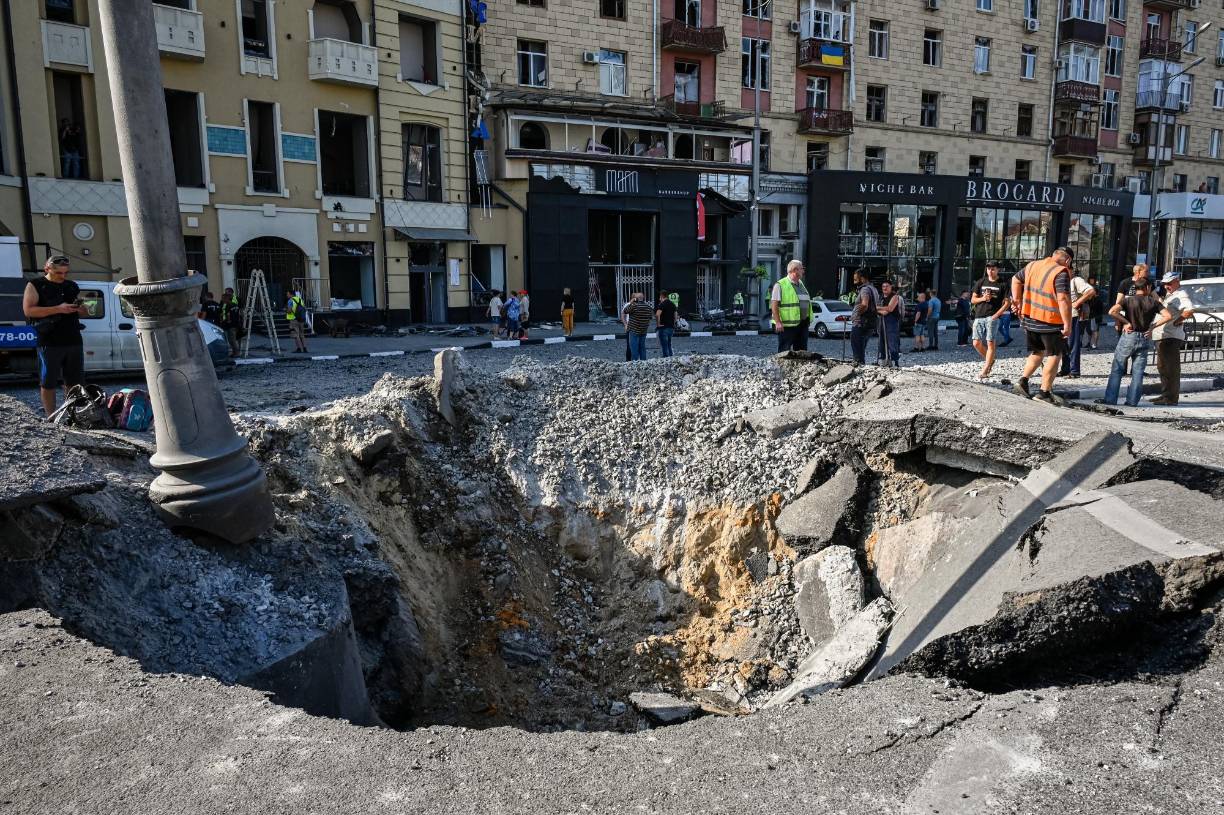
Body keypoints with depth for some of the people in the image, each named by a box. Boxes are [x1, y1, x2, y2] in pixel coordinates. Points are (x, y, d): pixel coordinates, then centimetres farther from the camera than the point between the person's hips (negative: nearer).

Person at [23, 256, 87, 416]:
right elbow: (28, 310, -9)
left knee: (74, 382, 7)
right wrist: (58, 309, -18)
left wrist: (80, 308, -1)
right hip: (49, 343, -5)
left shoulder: (72, 286, 17)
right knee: (48, 383, 0)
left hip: (74, 341, 5)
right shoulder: (35, 285, 2)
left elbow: (84, 313, 24)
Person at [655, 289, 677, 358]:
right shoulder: (672, 304, 12)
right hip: (671, 327, 8)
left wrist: (658, 324, -17)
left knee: (664, 347, -2)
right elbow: (675, 316, 19)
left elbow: (657, 315, -27)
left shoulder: (662, 304, -13)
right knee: (669, 345, 17)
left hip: (664, 328, -8)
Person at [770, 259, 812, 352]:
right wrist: (778, 322, -22)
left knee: (802, 350, 11)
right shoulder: (780, 285, -8)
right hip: (787, 325, -8)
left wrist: (807, 320, 20)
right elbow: (774, 305, -14)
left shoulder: (801, 284, 17)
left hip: (803, 324, 8)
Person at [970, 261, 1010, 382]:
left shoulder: (1002, 284, 4)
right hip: (979, 317, 4)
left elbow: (1007, 303, 1)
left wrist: (997, 314, -11)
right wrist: (982, 298, -6)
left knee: (991, 344, -8)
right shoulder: (981, 282, 13)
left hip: (992, 317, -4)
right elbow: (972, 300, 15)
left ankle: (984, 373, -8)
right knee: (976, 343, 0)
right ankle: (989, 360, 27)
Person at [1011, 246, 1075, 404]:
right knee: (1054, 355, 5)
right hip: (1050, 322, -7)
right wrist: (1067, 325, -21)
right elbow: (1063, 299, -23)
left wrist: (1017, 300, 24)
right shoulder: (1061, 272, -14)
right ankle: (1044, 392, 4)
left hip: (1029, 318, 7)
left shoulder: (1033, 265, 7)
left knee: (1038, 352, 22)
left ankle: (1023, 380, 9)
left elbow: (1016, 280, 21)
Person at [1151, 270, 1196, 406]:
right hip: (1161, 336, 11)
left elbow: (1190, 311, -29)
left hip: (1171, 337, -11)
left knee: (1171, 368, -7)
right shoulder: (1170, 295, 19)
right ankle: (1165, 394, 26)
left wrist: (1177, 321, -17)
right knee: (1162, 367, 17)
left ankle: (1171, 398, -4)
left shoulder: (1181, 295, -13)